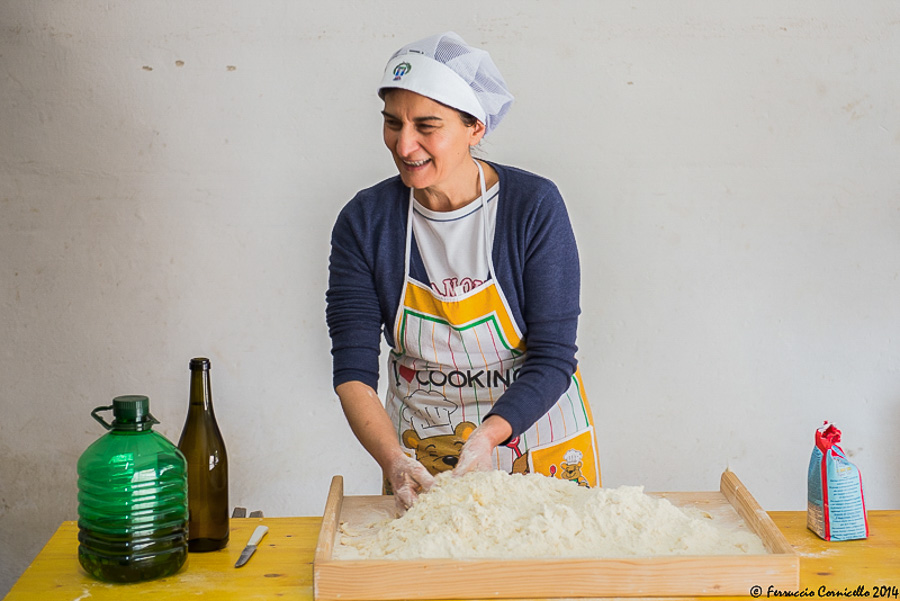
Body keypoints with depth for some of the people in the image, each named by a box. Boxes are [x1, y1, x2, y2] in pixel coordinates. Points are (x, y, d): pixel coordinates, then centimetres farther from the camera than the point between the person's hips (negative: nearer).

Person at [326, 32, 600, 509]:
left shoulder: (534, 206, -16)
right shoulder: (363, 222, -10)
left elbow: (552, 359, -16)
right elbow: (353, 369, -12)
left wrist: (487, 435, -31)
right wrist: (393, 459, -28)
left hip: (535, 439, -1)